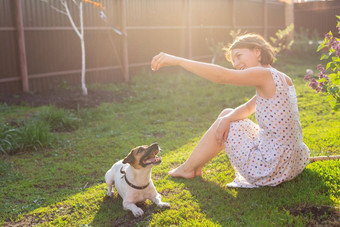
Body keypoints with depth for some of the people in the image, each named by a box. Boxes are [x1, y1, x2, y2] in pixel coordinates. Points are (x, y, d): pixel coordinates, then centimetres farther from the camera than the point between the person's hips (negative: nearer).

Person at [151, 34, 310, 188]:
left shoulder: (266, 75, -18)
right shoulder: (281, 78, 11)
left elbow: (221, 75, -31)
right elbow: (248, 108, 15)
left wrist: (177, 60, -30)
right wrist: (227, 119, -4)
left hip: (274, 169, -9)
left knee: (221, 125, 9)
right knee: (226, 114, 19)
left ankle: (188, 168, 28)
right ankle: (196, 164, 33)